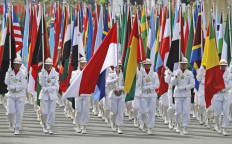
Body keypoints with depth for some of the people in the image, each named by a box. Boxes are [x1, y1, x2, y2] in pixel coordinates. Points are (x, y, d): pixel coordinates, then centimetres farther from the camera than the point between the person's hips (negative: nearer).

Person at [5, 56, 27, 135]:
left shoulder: (23, 74, -5)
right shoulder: (9, 72, 2)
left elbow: (23, 86, -11)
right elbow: (6, 82, -11)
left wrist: (14, 88, -14)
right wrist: (9, 73, -18)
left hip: (20, 95, -1)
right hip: (11, 95, 1)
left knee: (19, 113, -3)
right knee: (11, 112, -7)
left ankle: (17, 129, 6)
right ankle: (11, 123, 23)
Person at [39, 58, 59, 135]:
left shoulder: (55, 73, 2)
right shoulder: (41, 73, 0)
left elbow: (56, 86, -1)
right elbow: (41, 83, -13)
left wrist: (47, 88, -13)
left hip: (52, 95, 1)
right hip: (44, 95, -1)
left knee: (52, 112, -5)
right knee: (45, 112, -7)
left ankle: (51, 128, 2)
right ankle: (44, 125, 18)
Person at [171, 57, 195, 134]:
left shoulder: (190, 73, 3)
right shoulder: (175, 72, 3)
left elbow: (192, 84, -2)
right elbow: (173, 83, -7)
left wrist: (183, 87, -13)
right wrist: (176, 75, -22)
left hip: (187, 95, 0)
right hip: (178, 95, 0)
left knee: (186, 112, -9)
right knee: (178, 112, -1)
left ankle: (185, 128, -6)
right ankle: (178, 124, 27)